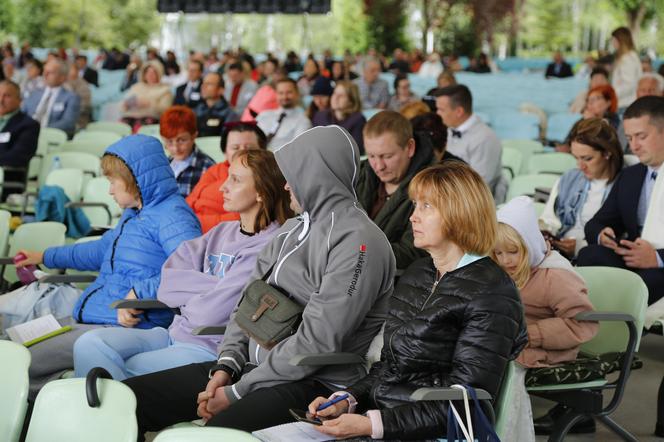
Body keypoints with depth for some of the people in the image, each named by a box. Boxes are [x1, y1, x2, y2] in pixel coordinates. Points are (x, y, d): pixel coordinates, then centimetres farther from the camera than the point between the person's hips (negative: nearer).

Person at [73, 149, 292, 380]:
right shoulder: (223, 231, 13)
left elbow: (210, 313, -17)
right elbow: (166, 285, 6)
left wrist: (184, 297, 3)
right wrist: (211, 284, -9)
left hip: (211, 349, -7)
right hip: (175, 333, 7)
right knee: (90, 344, -11)